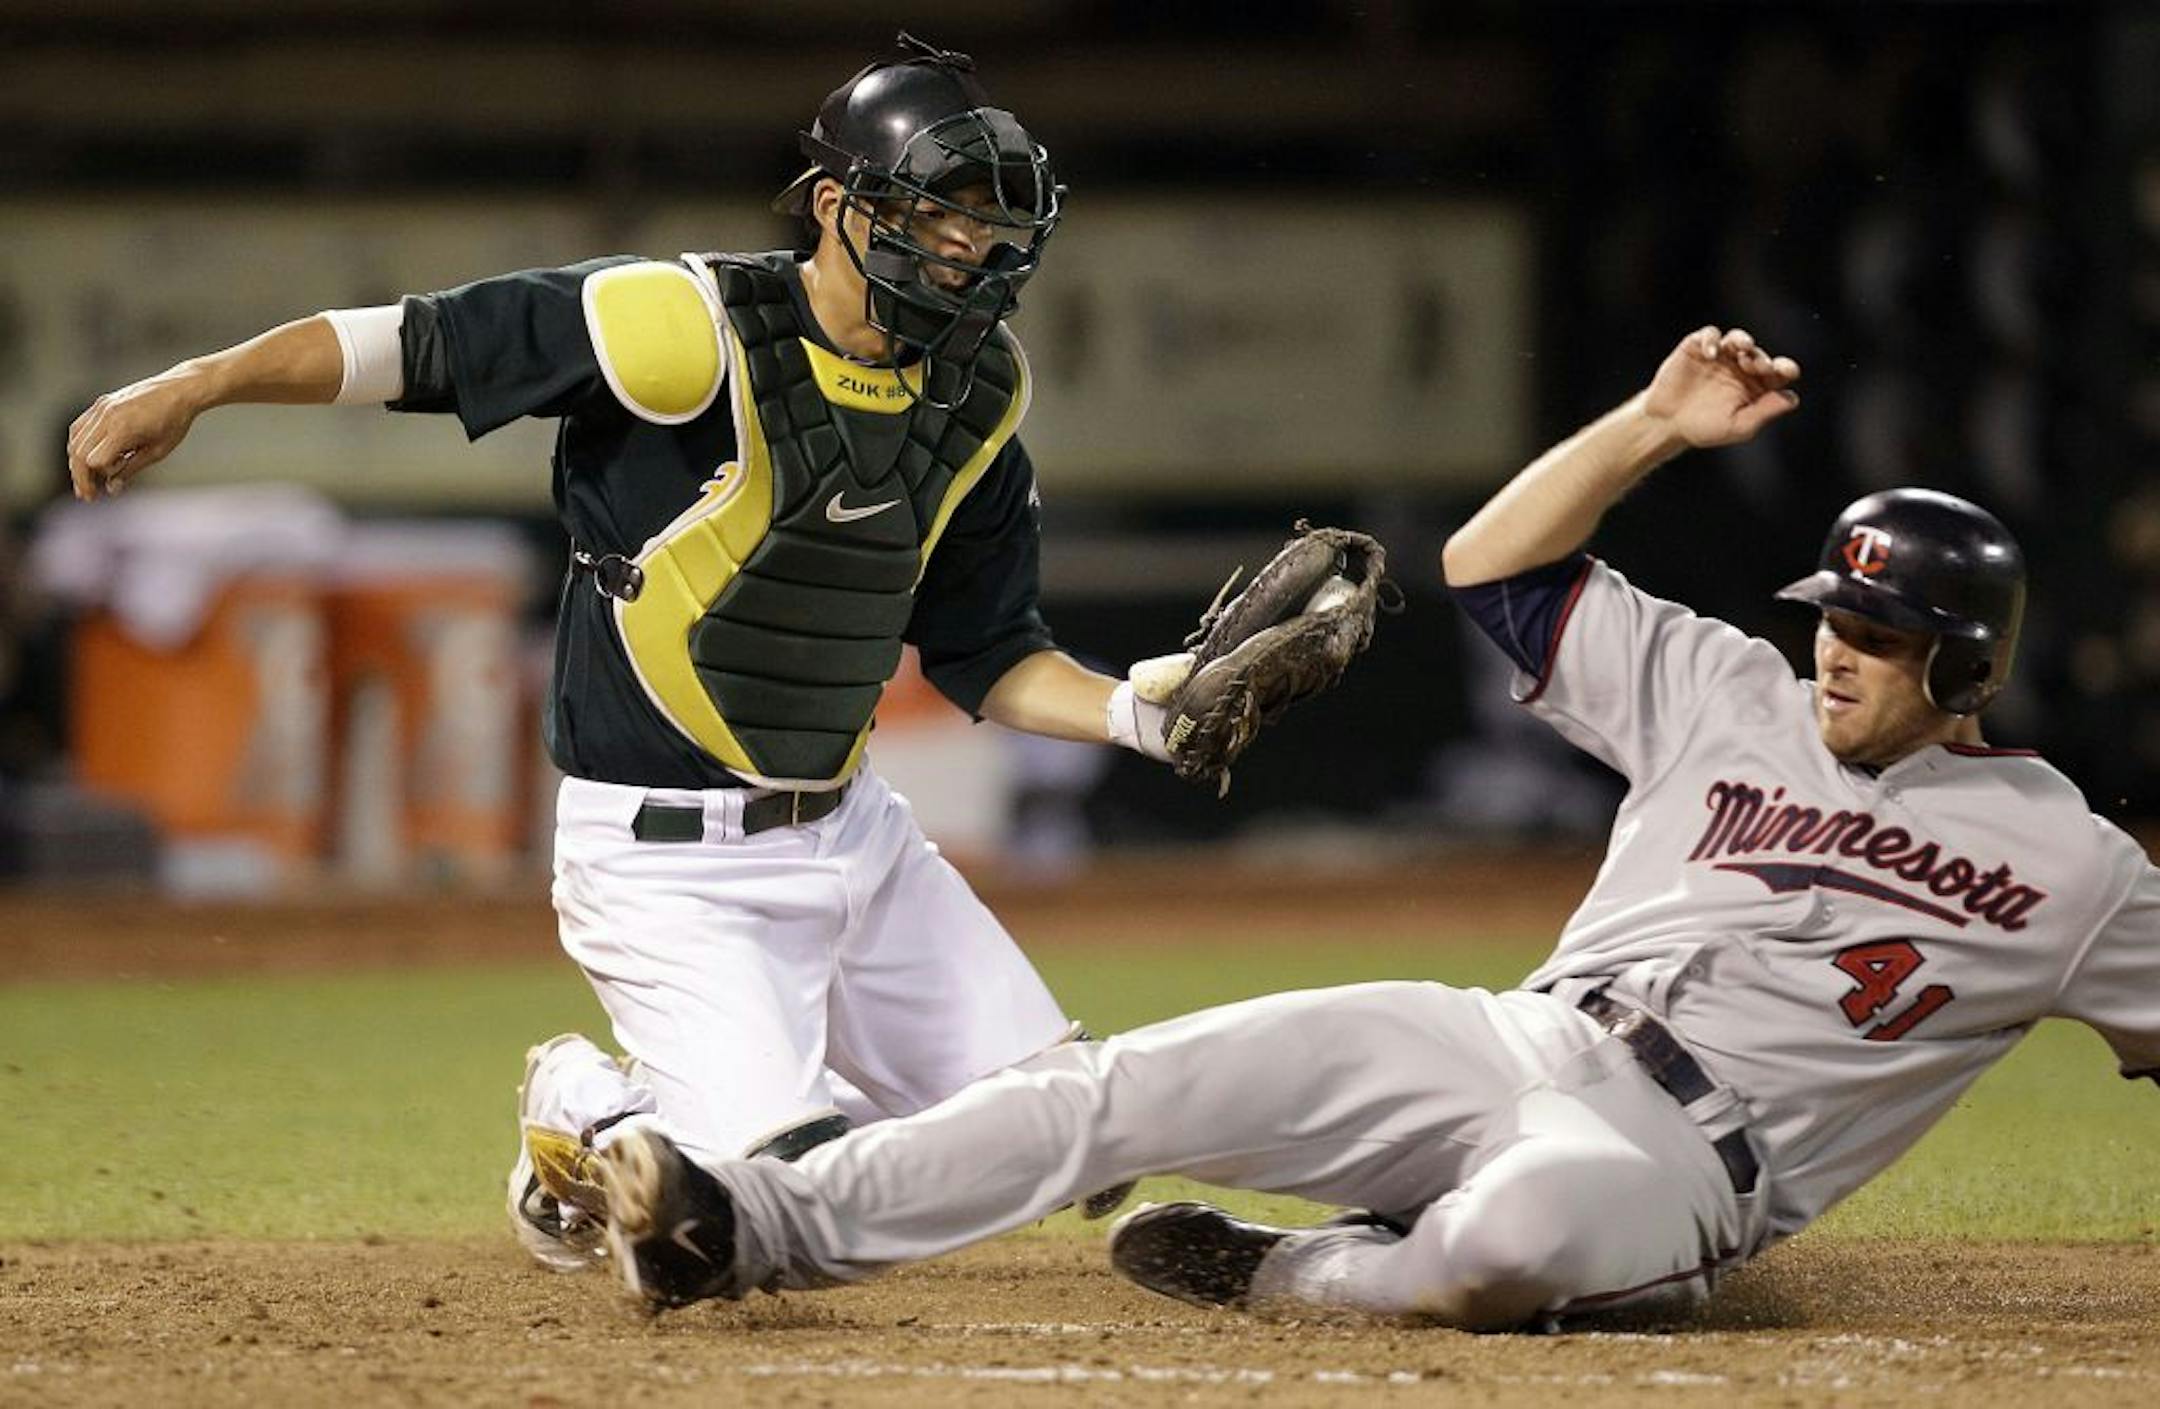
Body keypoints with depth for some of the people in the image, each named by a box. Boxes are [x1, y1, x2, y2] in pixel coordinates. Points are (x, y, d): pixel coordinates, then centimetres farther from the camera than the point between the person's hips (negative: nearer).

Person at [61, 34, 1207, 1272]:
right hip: (668, 858, -7)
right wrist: (189, 388, -23)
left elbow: (989, 657, 10)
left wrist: (1133, 712, -7)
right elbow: (422, 342, -17)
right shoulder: (696, 327, -19)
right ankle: (592, 1113, 16)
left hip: (854, 832, 7)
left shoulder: (977, 393, 2)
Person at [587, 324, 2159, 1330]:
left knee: (1517, 1239, -43)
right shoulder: (1731, 695, 14)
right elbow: (1495, 563, 11)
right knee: (1143, 1080, -17)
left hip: (1688, 1158, -4)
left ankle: (1282, 1277, -11)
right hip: (1517, 1045, 4)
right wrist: (1653, 428, 1)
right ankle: (757, 1226, -21)